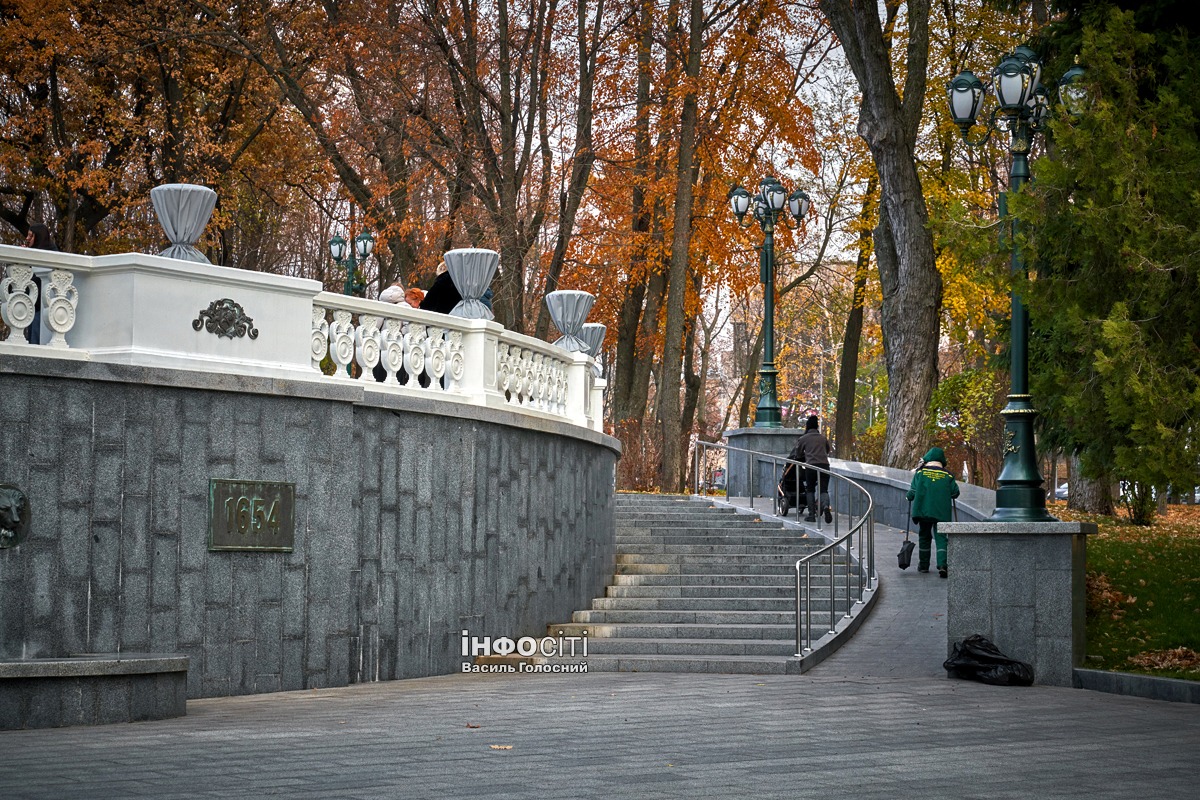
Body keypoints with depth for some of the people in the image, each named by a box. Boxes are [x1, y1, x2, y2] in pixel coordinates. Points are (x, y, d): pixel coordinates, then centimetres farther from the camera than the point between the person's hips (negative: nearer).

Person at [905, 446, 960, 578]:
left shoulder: (920, 473, 2)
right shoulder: (947, 476, 5)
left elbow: (912, 493, -2)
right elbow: (955, 492, 5)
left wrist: (908, 496, 19)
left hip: (923, 511, 0)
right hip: (942, 512, 0)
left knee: (924, 537, 15)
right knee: (941, 538, -2)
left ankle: (923, 565, 21)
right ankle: (942, 564, -20)